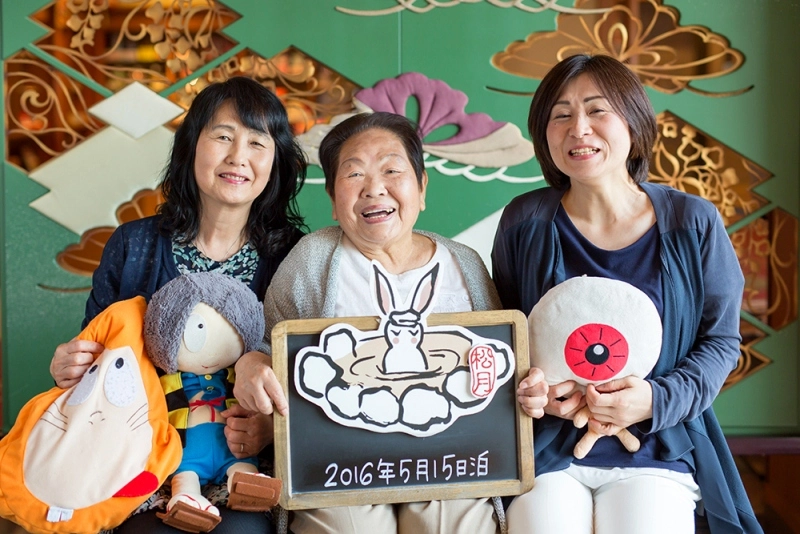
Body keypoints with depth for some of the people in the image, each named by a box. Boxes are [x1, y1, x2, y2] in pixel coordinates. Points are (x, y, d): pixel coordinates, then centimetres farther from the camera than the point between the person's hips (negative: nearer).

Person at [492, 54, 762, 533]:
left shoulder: (693, 223, -3)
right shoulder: (525, 222, -3)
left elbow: (722, 340, 4)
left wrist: (657, 400, -12)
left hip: (656, 453, 0)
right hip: (545, 452, 0)